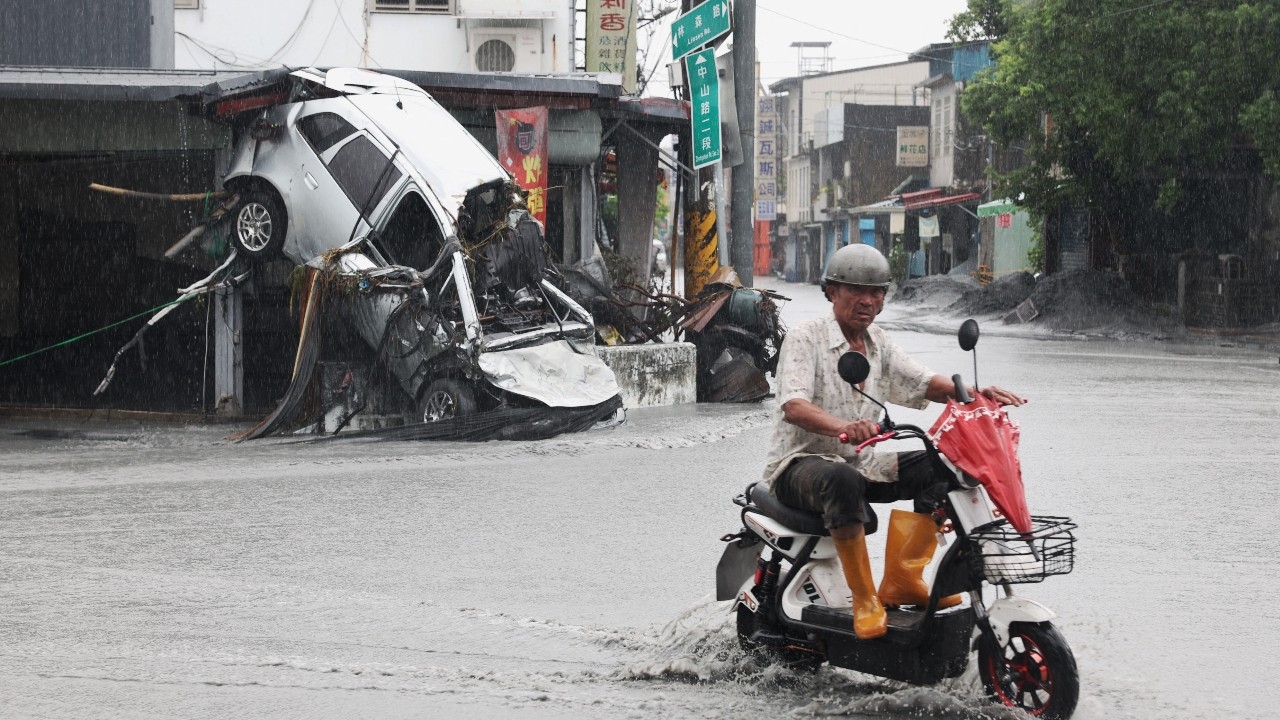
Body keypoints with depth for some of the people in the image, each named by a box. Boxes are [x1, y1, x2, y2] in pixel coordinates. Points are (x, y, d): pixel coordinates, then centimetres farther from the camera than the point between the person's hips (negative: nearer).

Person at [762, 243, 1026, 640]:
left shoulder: (877, 343, 14)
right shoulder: (805, 337, -10)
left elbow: (925, 382, 6)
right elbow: (793, 406, -25)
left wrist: (977, 393, -16)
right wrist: (843, 427, -46)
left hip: (859, 463, 8)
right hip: (800, 464, -8)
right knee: (842, 480, -41)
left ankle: (903, 578, -12)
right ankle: (864, 599, -34)